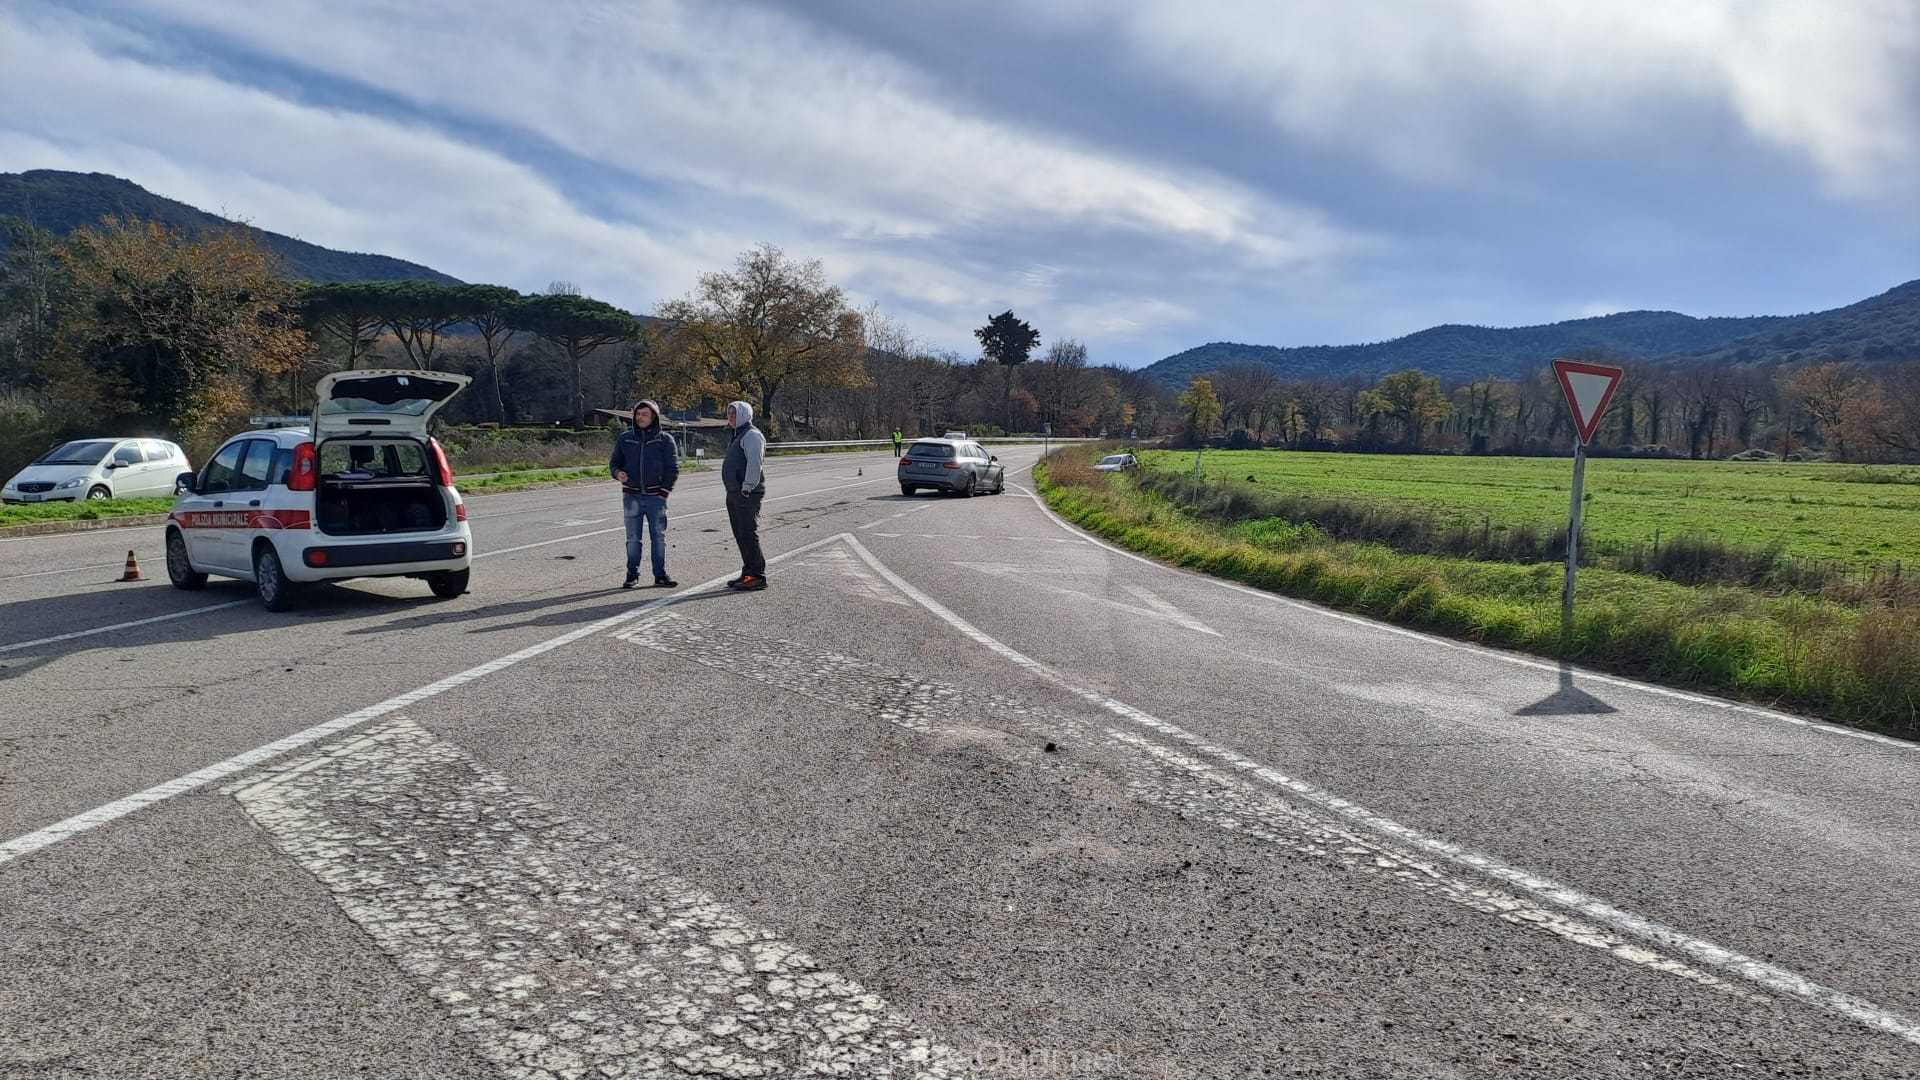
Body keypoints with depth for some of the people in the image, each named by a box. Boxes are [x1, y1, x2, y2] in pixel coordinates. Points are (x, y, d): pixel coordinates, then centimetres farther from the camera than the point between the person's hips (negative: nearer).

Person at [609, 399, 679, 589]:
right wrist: (618, 473, -10)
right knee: (633, 538, 3)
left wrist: (664, 491, -7)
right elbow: (614, 462, 12)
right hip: (632, 496, 1)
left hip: (656, 497, -1)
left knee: (659, 536, 1)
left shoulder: (664, 440, 1)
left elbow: (673, 468, 0)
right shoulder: (625, 439, 7)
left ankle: (660, 574, 8)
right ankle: (632, 575, 10)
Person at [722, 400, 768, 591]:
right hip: (733, 493, 10)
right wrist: (733, 490, 20)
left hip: (747, 494, -10)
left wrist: (747, 487, -24)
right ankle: (748, 573, 20)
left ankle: (758, 576, -8)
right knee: (740, 534, 13)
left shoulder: (752, 435, -12)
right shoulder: (737, 435, 21)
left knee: (748, 534, -11)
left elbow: (754, 463, -21)